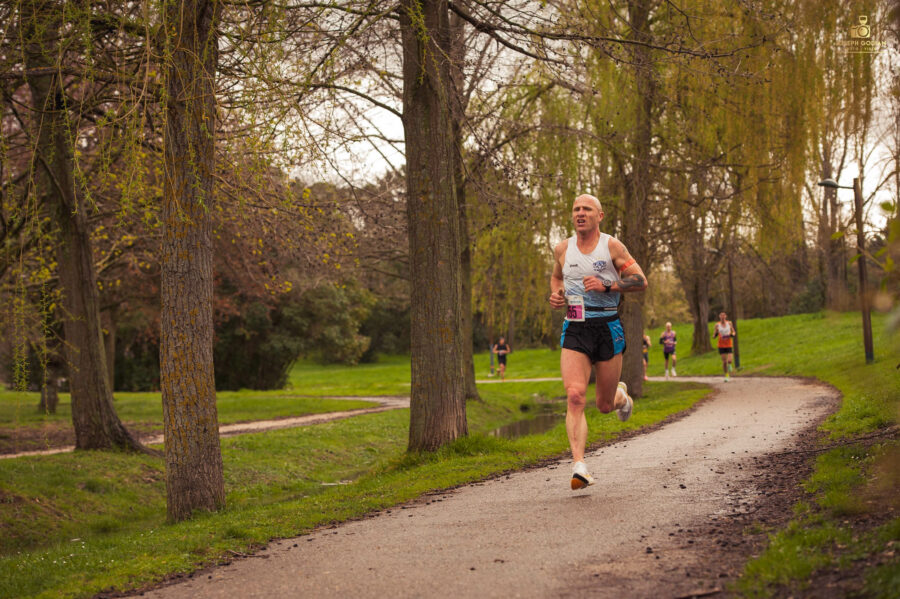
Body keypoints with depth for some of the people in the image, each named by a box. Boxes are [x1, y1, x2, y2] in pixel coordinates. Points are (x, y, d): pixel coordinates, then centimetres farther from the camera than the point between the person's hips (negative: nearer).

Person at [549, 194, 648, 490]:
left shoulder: (612, 246, -2)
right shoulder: (562, 249, 8)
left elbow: (641, 281, -5)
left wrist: (606, 285, -18)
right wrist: (555, 295, 6)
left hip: (607, 329, -2)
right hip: (574, 331, 2)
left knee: (605, 405, 8)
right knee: (574, 396, -19)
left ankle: (621, 396, 47)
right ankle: (579, 466, -24)